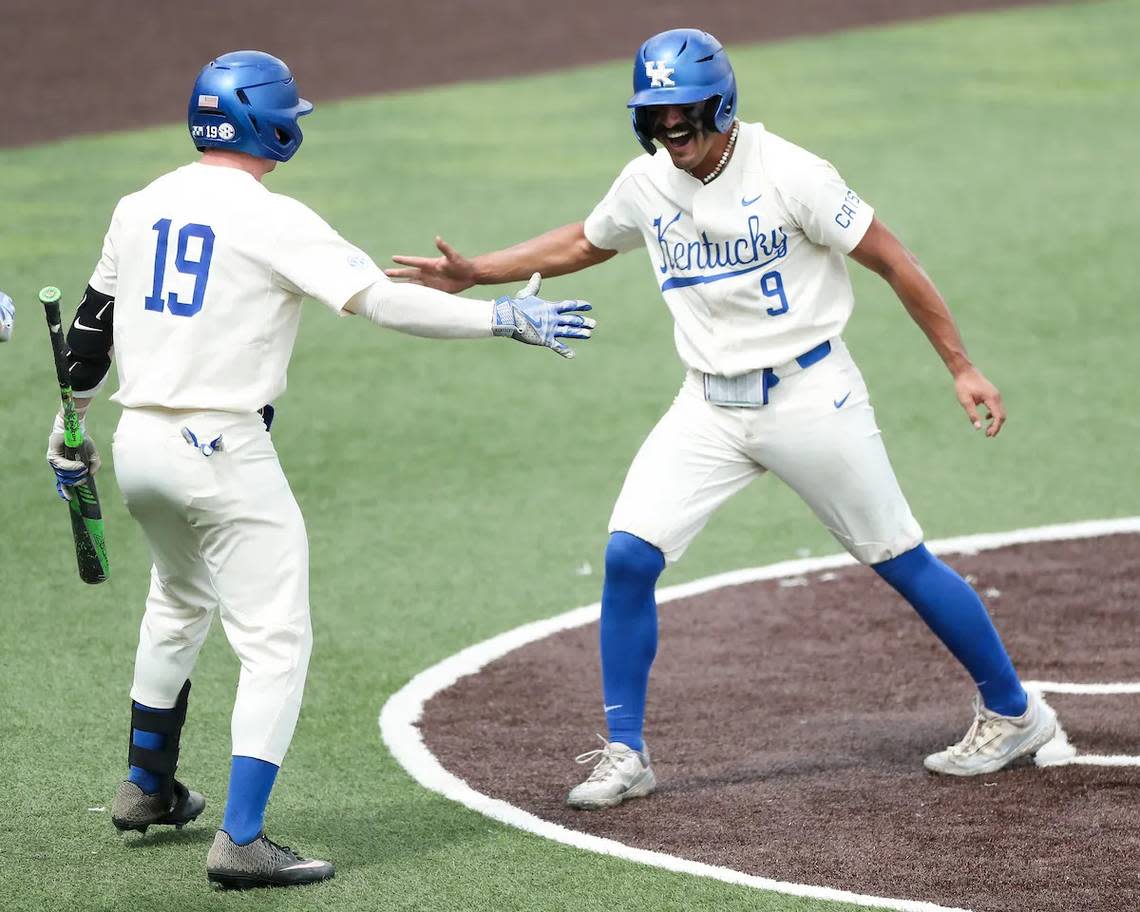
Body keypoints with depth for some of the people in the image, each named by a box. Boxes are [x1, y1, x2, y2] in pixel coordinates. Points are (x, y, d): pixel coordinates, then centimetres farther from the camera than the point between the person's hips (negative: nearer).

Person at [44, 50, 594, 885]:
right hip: (222, 452, -8)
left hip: (137, 442, 8)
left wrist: (70, 431, 31)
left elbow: (89, 329, 17)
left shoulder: (139, 209, 8)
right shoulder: (269, 220, -13)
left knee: (180, 604, 30)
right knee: (276, 642, -4)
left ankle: (148, 788, 41)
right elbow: (383, 301, -19)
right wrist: (508, 319, -15)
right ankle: (242, 841, -13)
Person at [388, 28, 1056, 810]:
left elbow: (891, 260, -11)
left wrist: (961, 367, -12)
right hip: (710, 408, 5)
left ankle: (1014, 713, 21)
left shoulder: (785, 173, -16)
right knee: (629, 555, -9)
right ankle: (625, 754, 2)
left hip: (809, 395, -5)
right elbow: (580, 244, 22)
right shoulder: (646, 185, 1)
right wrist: (473, 274, 13)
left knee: (901, 561, 3)